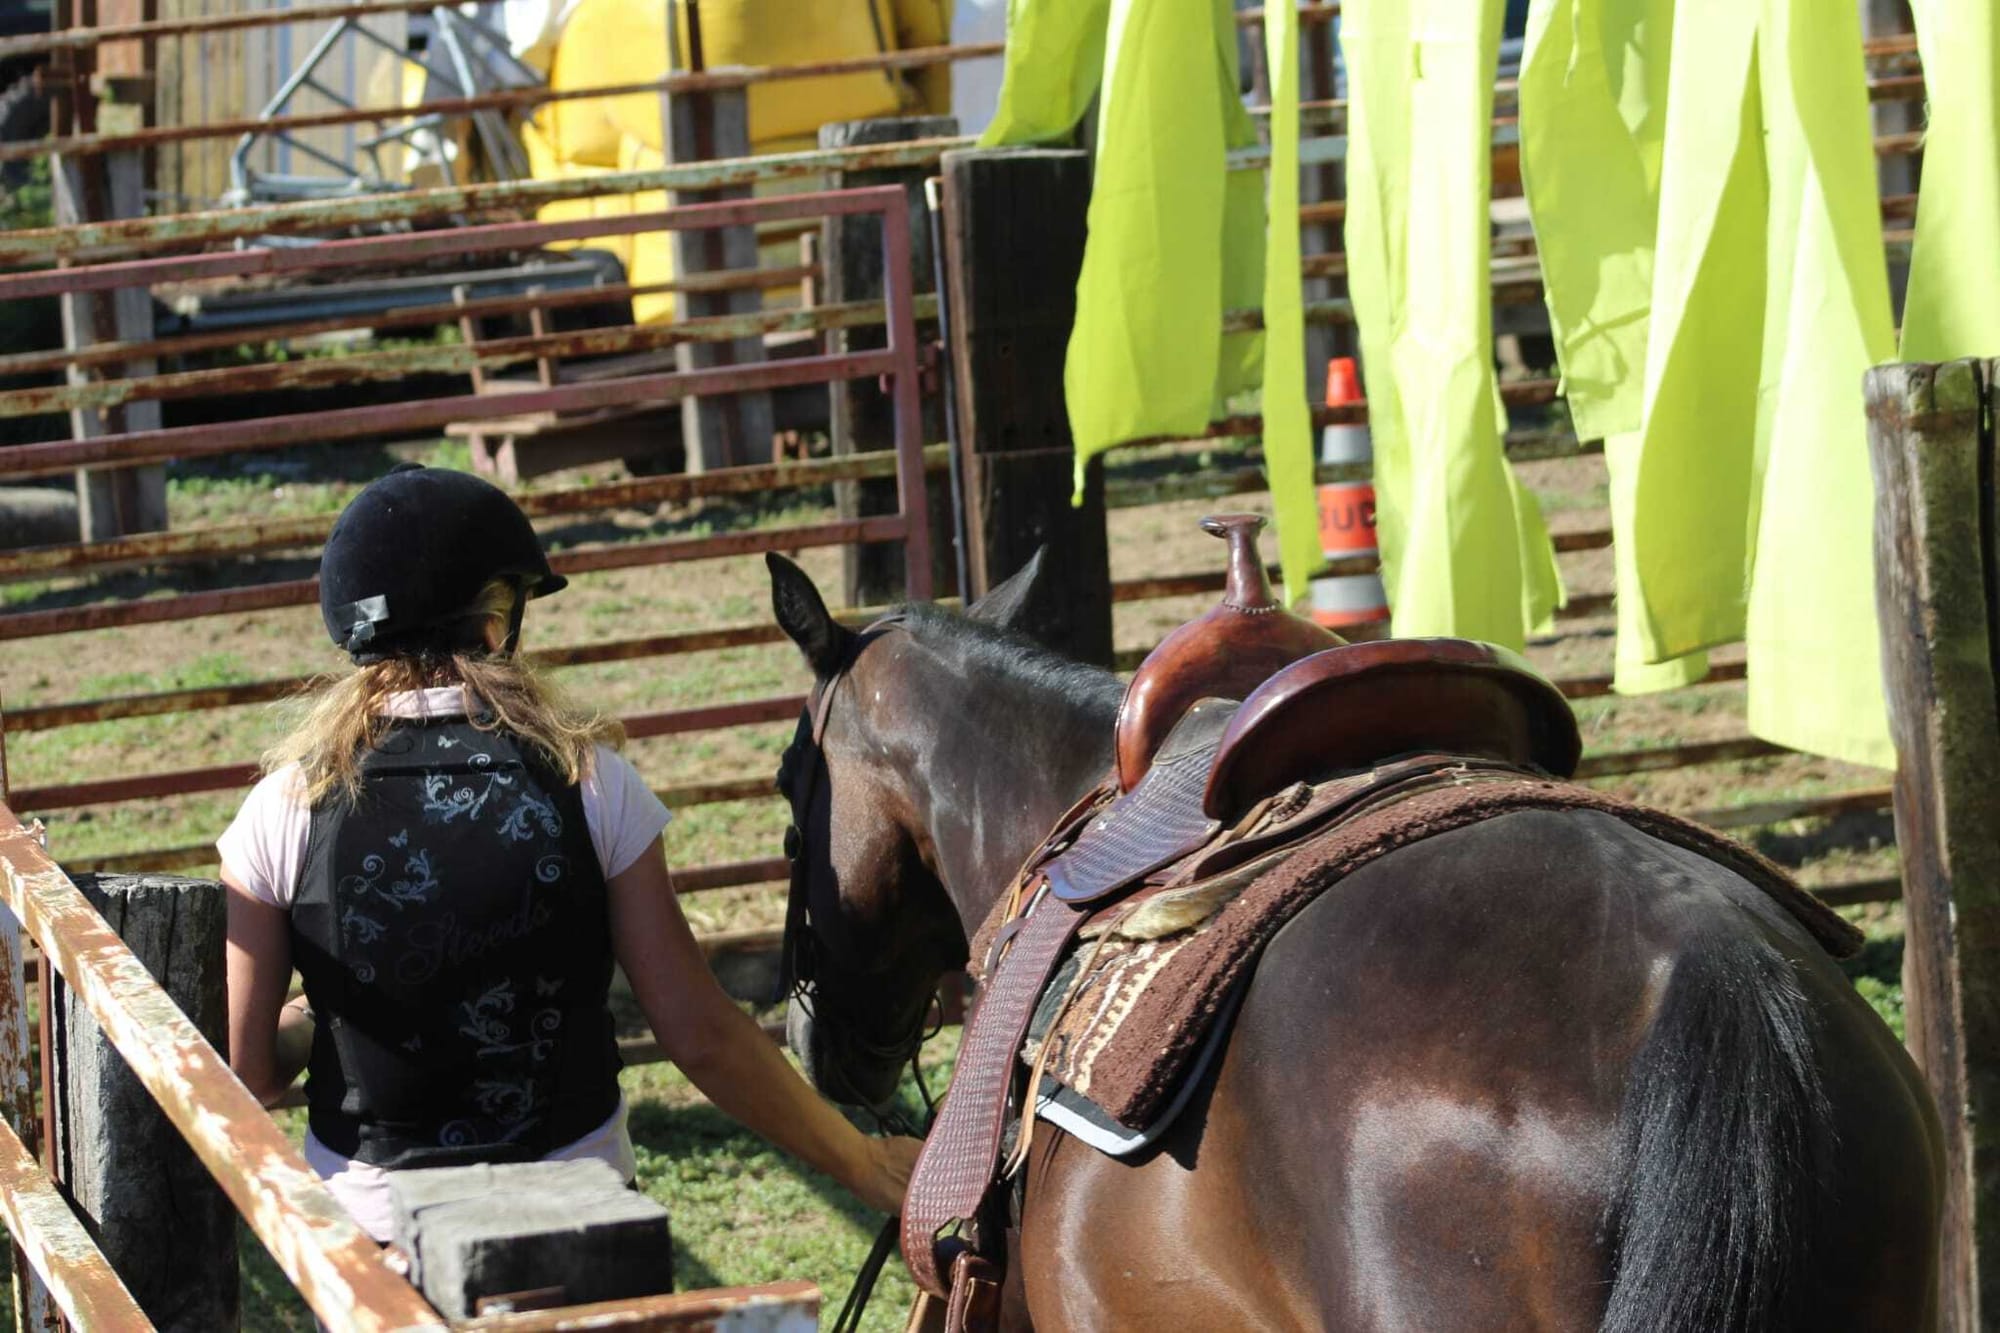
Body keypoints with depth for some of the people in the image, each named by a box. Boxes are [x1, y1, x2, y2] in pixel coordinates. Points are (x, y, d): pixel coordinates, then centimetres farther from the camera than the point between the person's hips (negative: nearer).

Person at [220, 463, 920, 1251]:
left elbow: (244, 1076, -6)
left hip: (368, 1218, 0)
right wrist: (861, 1164, 5)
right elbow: (700, 1036, -6)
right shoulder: (588, 784, -8)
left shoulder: (286, 811, -9)